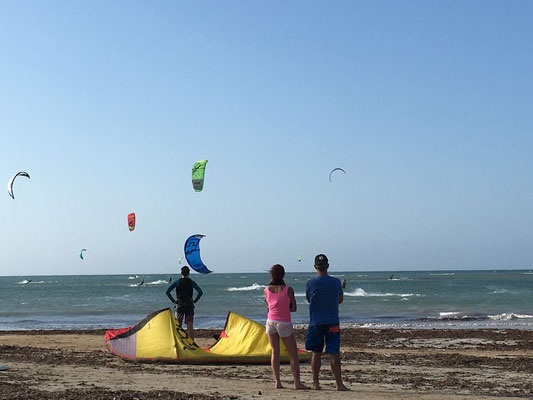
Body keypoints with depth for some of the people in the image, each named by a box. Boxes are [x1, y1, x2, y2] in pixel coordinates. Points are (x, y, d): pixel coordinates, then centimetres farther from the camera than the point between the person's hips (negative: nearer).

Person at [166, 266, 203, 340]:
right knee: (190, 326, 1)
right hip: (189, 305, 0)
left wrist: (173, 300, 3)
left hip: (179, 305, 0)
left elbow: (167, 291, -2)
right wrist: (195, 301, -1)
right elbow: (200, 292, -9)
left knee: (178, 325, 8)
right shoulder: (191, 282, -2)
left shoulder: (177, 282, 1)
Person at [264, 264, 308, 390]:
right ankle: (297, 383, 3)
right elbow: (294, 308, -2)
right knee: (293, 354, 5)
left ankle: (277, 382, 7)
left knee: (275, 353, 11)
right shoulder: (288, 290, -11)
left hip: (271, 322, 4)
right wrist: (284, 308, 8)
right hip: (284, 324, -4)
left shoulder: (266, 290, -1)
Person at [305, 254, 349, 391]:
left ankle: (316, 383, 12)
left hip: (315, 322, 1)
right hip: (332, 322, -1)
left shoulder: (310, 283, -6)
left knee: (316, 353, 9)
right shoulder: (336, 282, -4)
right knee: (334, 353, 1)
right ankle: (339, 383, 1)